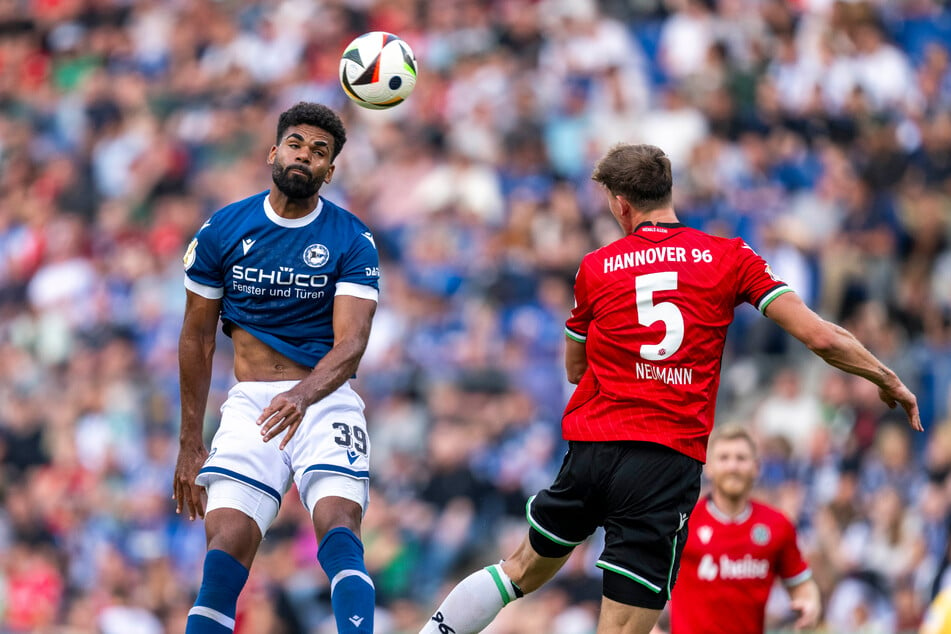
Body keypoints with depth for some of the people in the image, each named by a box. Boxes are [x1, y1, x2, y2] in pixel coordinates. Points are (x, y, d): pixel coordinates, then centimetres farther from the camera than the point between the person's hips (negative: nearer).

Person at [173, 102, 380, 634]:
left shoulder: (352, 240, -2)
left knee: (338, 525, -25)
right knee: (227, 545, -16)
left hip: (327, 399, -1)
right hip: (250, 404, 1)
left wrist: (302, 396, -34)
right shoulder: (223, 230, 4)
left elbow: (351, 342, -13)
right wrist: (190, 444, 12)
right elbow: (198, 337, 12)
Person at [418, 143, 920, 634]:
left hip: (589, 446, 3)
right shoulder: (731, 259, 2)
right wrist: (889, 382, 12)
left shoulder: (596, 268, 7)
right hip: (669, 463, -3)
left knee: (522, 571, 26)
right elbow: (820, 337, -2)